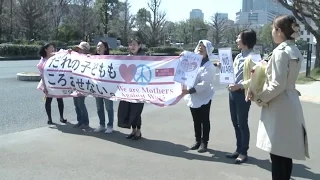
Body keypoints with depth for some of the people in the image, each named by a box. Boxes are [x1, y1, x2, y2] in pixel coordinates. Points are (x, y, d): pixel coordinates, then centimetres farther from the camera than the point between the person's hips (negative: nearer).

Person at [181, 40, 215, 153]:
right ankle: (198, 140, 26)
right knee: (196, 121, 14)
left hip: (204, 97, -6)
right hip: (193, 97, 6)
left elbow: (204, 84, -21)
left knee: (204, 121, 4)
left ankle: (204, 142, 14)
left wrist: (190, 91, -27)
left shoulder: (209, 66, -11)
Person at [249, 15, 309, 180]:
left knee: (278, 155, -2)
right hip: (290, 104, 9)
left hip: (279, 107, -9)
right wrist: (263, 71, 15)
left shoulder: (280, 51, -17)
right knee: (285, 154, 16)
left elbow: (277, 85, -21)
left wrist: (258, 97, -9)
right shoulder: (295, 51, 11)